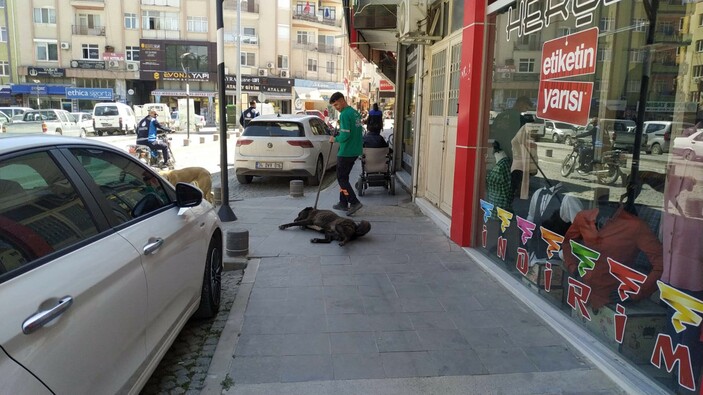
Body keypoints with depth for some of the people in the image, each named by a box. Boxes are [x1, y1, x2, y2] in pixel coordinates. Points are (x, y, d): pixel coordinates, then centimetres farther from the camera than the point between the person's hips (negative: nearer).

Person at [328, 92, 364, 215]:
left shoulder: (344, 115, -17)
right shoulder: (355, 113, 12)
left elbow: (345, 136, -22)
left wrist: (335, 139, -4)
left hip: (346, 152, -9)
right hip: (355, 151, 9)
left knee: (342, 178, 0)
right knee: (344, 176, 17)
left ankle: (354, 202, -6)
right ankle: (343, 203, 22)